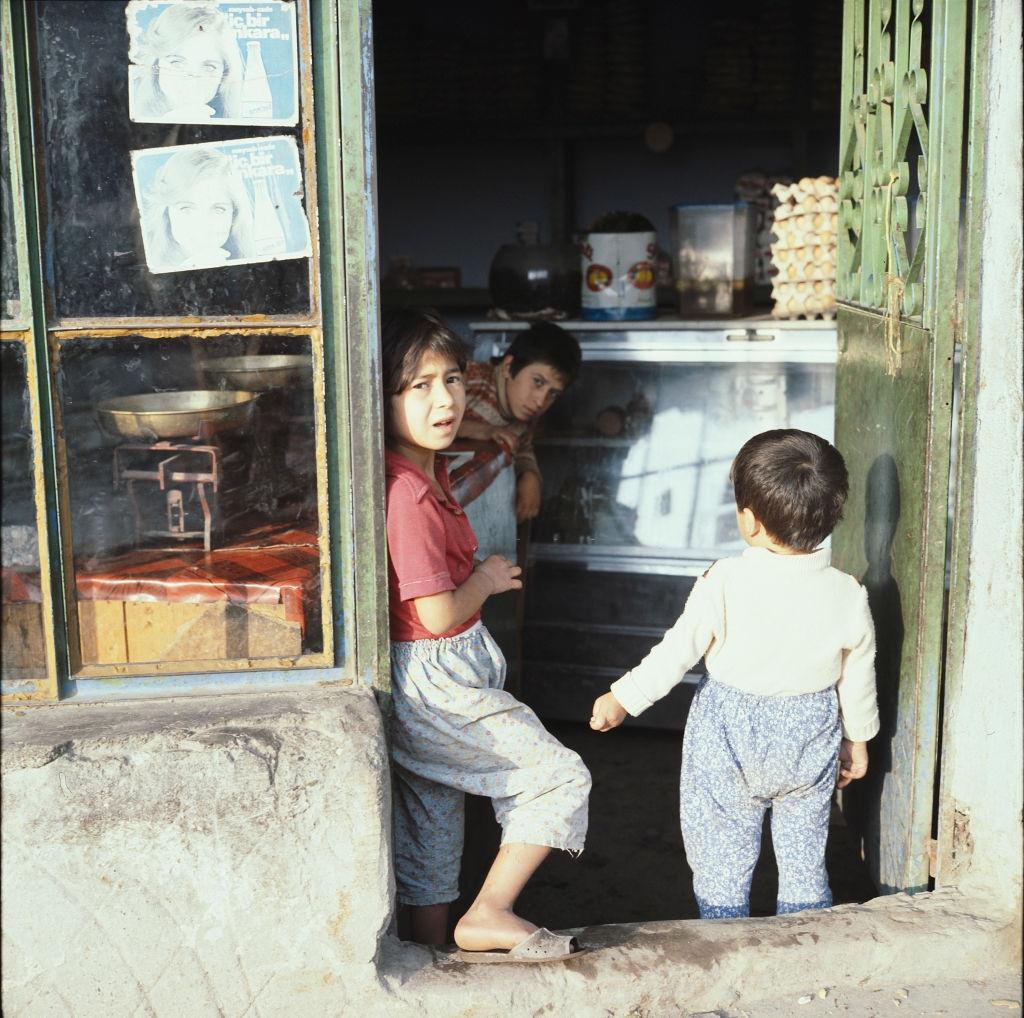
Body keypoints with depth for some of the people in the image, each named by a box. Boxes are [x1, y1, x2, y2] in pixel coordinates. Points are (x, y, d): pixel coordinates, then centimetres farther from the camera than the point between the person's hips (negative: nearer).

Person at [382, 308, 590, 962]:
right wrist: (487, 579, -5)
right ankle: (490, 919, 5)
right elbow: (439, 614, -23)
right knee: (562, 778, -5)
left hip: (432, 678, 10)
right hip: (433, 680, -10)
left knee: (433, 822, 18)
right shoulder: (408, 495, -25)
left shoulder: (428, 469, 5)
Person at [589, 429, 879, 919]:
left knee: (722, 860, 13)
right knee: (804, 860, 19)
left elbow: (677, 653, -14)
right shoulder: (848, 595, -11)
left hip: (729, 741, -3)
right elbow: (857, 681, 1)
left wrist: (622, 698, 0)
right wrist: (858, 738, 18)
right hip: (812, 746, 3)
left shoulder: (724, 584, -21)